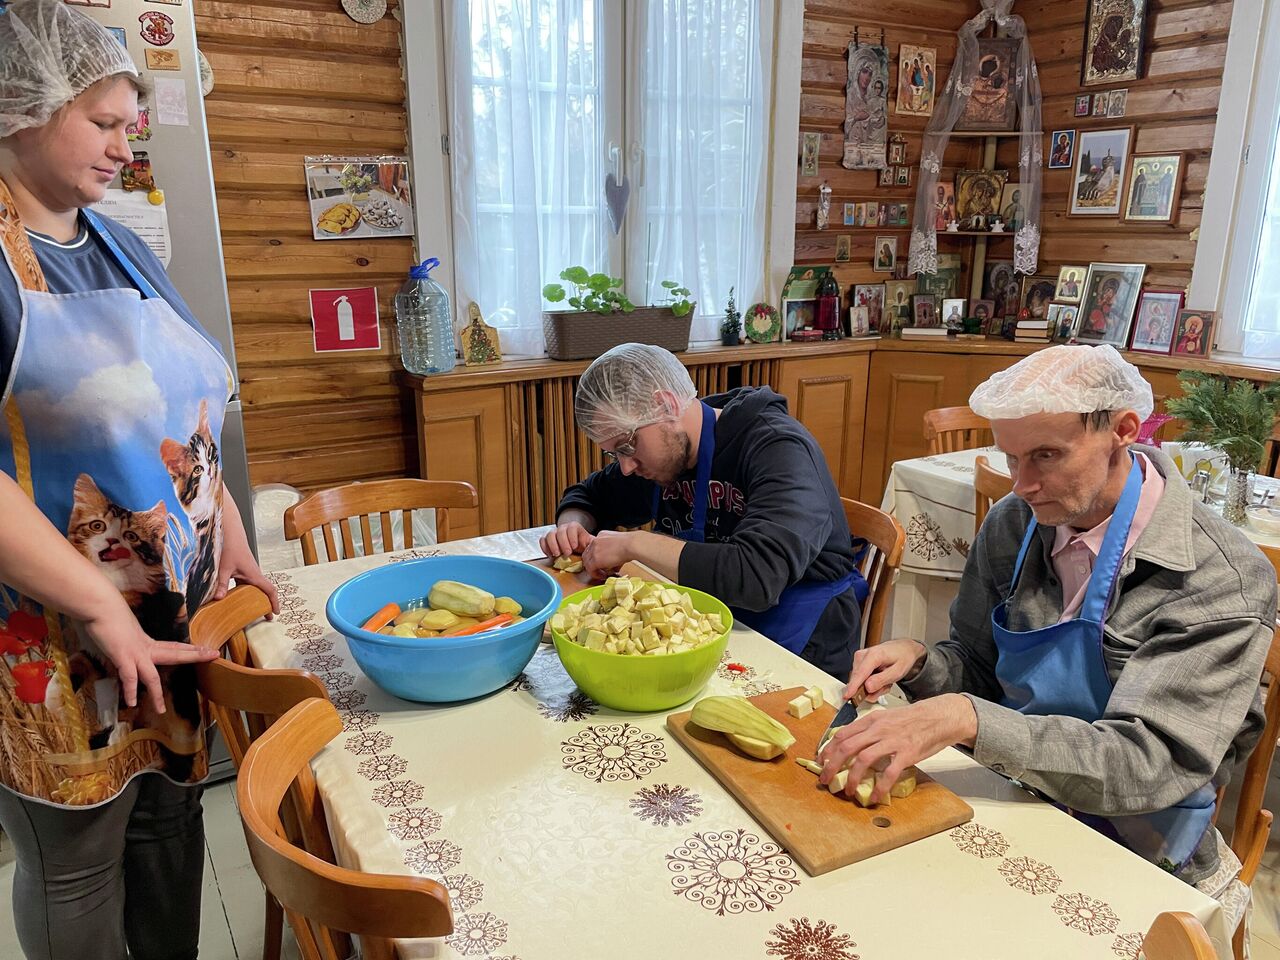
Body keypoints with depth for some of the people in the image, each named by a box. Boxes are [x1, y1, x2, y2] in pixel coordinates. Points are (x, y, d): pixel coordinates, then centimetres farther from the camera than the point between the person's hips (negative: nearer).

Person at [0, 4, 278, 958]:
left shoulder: (118, 247, 11)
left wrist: (228, 527, 7)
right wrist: (101, 609, -21)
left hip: (176, 606, 7)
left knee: (171, 816, 19)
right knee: (77, 863, 10)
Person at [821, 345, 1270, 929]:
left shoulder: (1222, 580, -19)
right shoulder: (1013, 524, -3)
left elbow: (1150, 764, -26)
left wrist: (967, 720, -37)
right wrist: (918, 662, -14)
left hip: (1135, 860, -4)